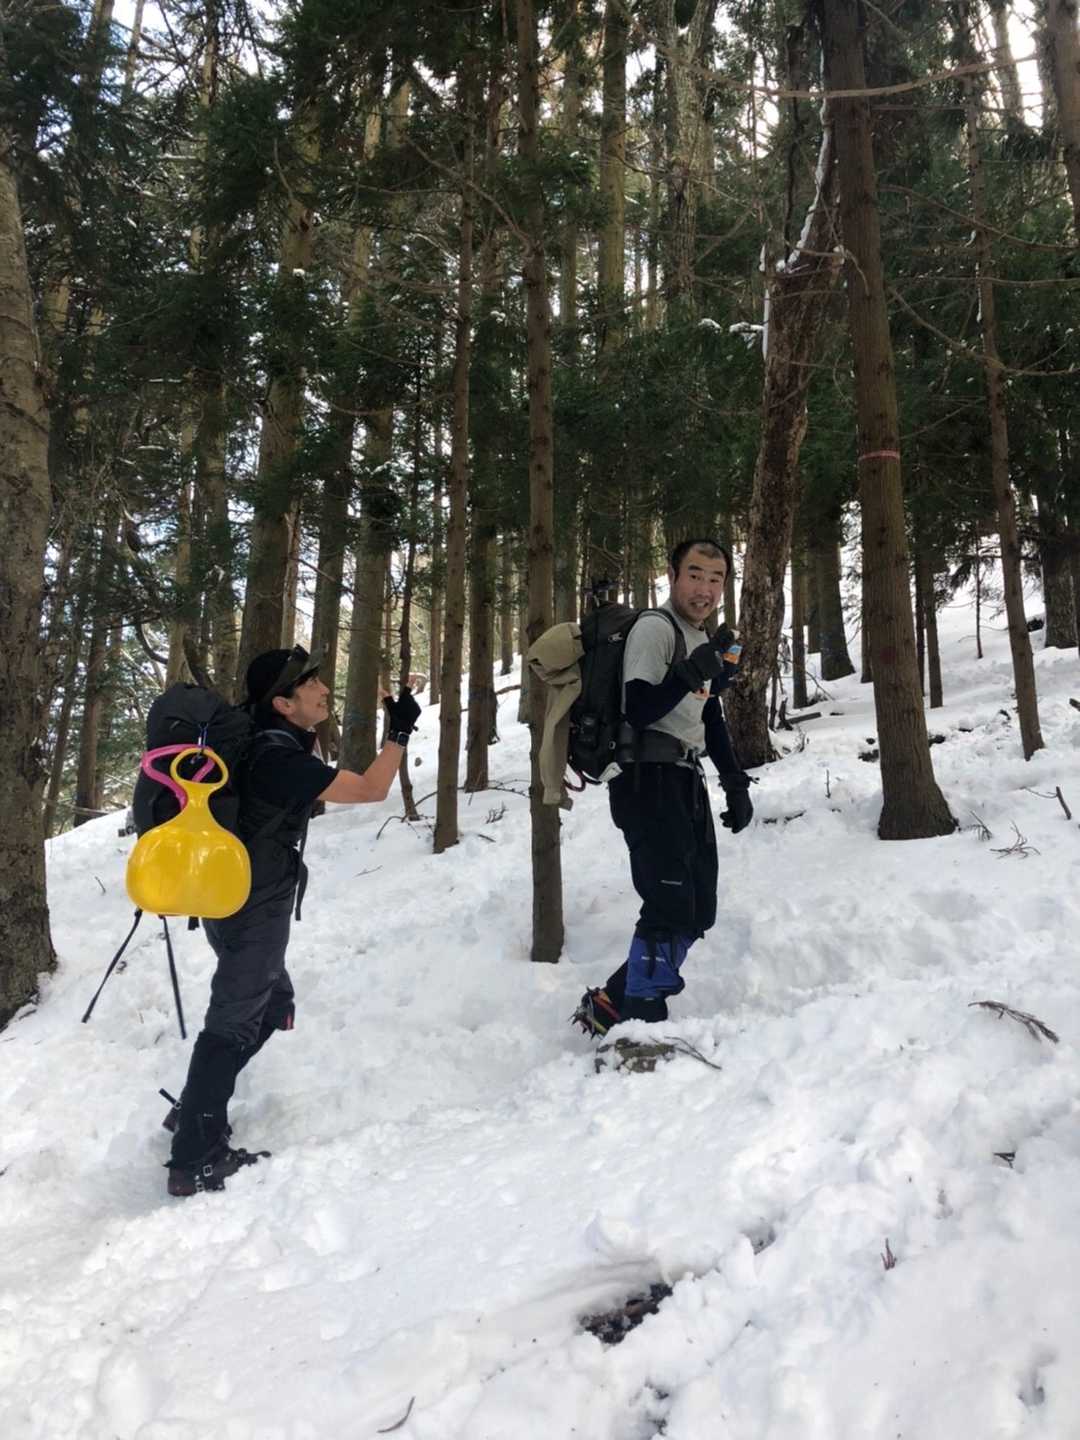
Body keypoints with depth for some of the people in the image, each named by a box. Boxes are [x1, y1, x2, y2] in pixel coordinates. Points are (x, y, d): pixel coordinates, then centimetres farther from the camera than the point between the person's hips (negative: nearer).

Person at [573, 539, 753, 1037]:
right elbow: (638, 711, -20)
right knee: (670, 908, -14)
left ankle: (610, 1005, 18)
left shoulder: (702, 637, 19)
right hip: (650, 779, -10)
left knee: (698, 912, 9)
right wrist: (689, 674, -33)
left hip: (687, 783, 10)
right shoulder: (654, 628, -10)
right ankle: (639, 1024, -2)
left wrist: (736, 784, 21)